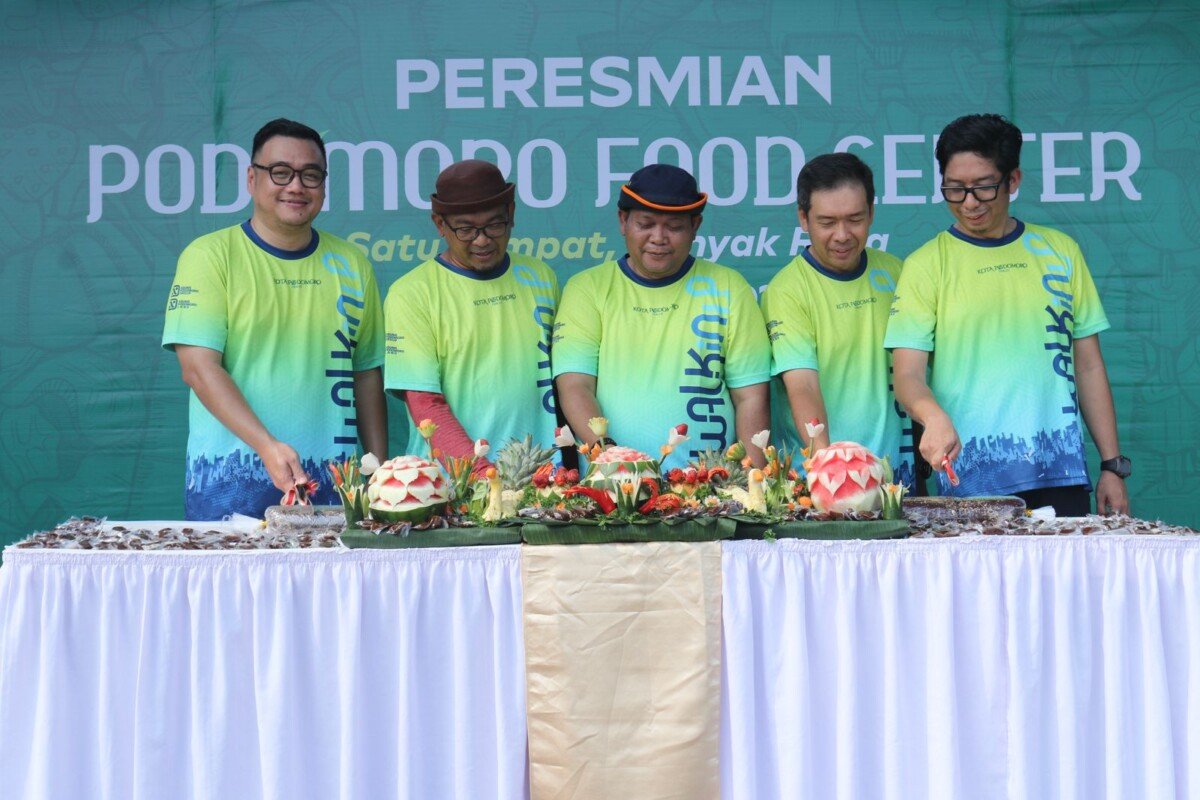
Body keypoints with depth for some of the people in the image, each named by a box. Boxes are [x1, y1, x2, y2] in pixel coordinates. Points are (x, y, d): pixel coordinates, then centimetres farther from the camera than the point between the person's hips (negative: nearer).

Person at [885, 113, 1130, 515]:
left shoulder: (1060, 251, 11)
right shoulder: (926, 264, 3)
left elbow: (1089, 366, 13)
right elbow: (908, 373, -2)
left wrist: (1113, 465, 8)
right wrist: (934, 417, -24)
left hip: (1061, 472, 2)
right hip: (967, 480, -2)